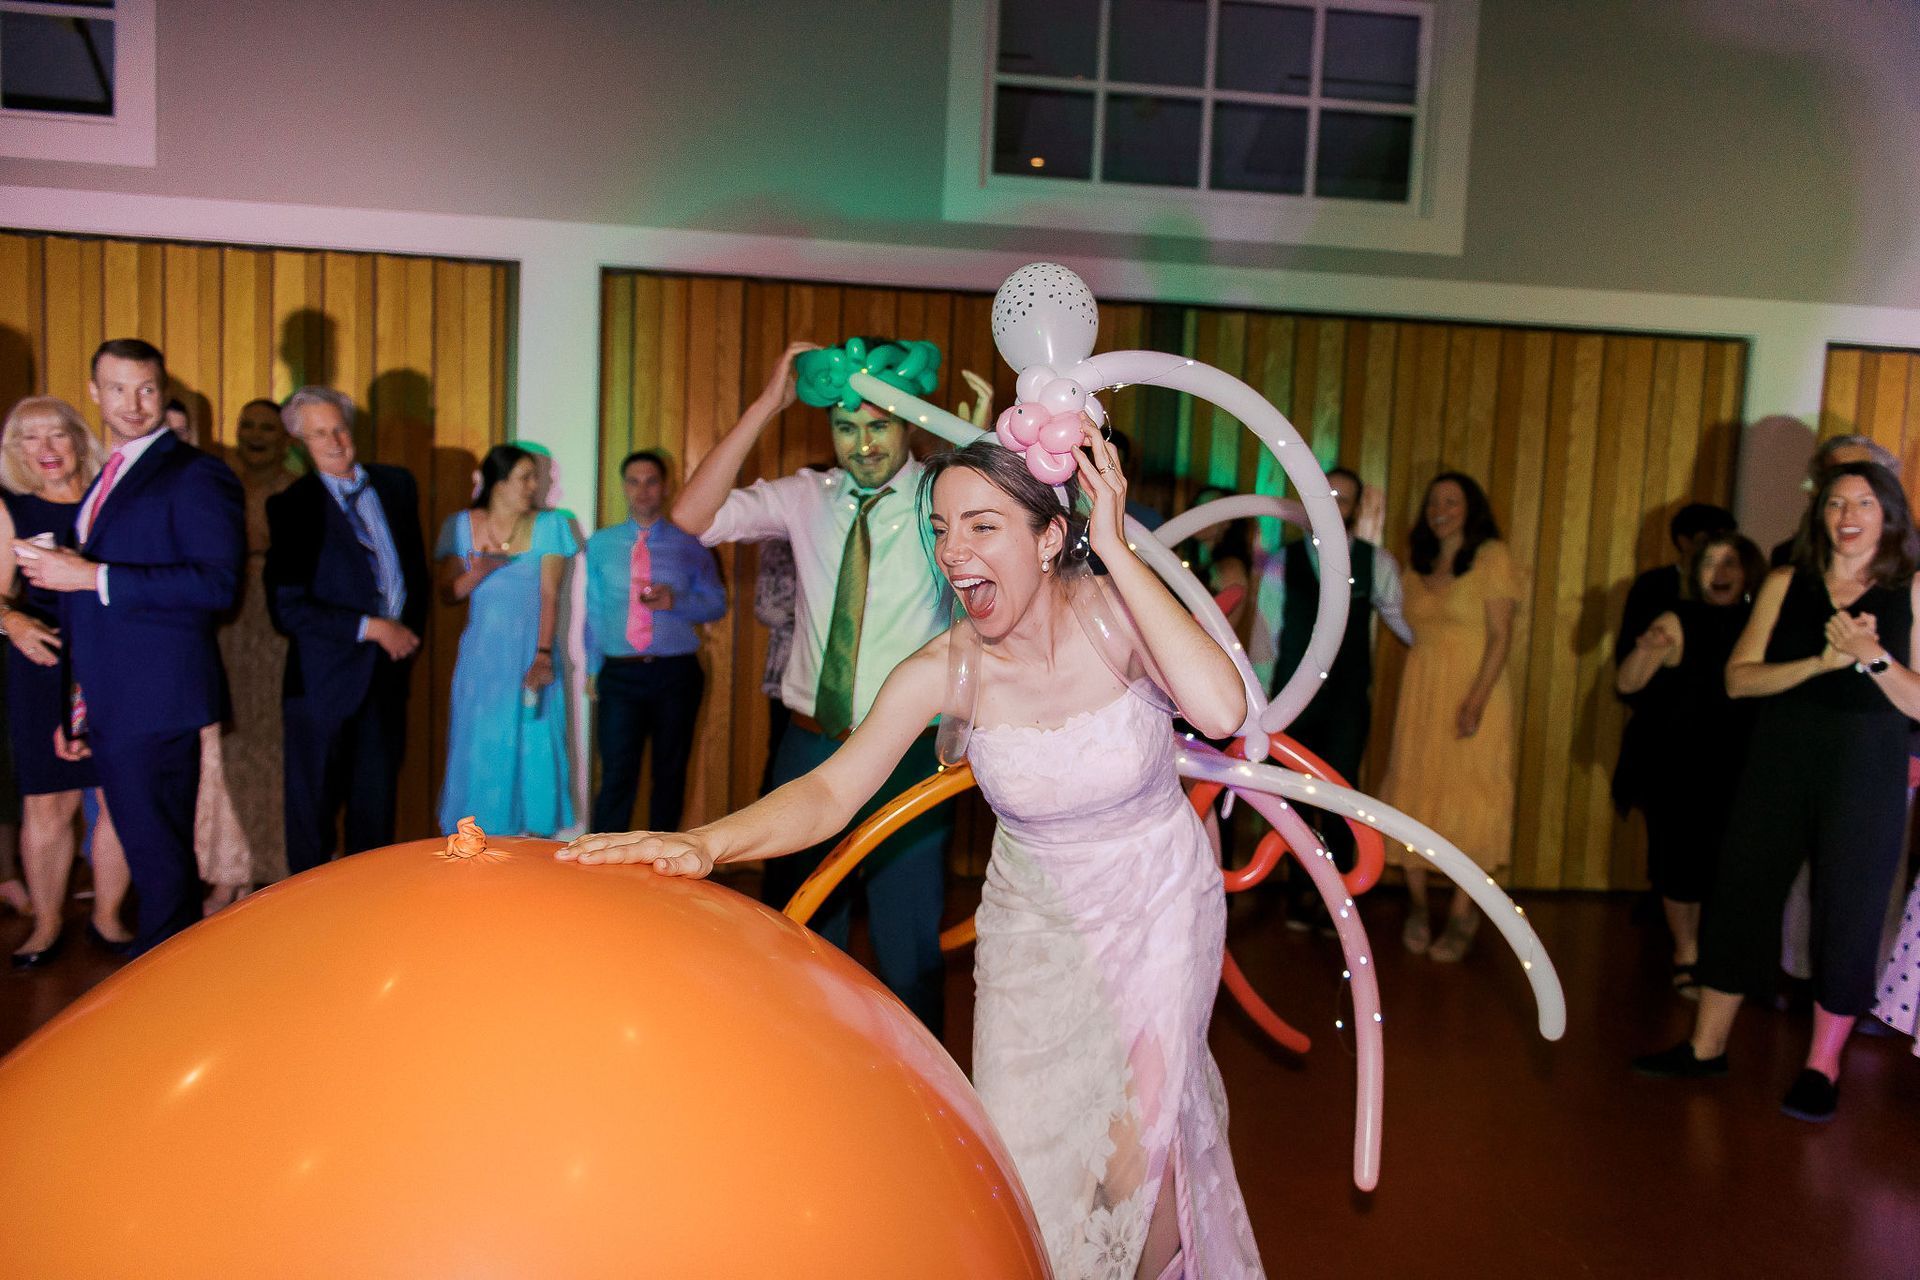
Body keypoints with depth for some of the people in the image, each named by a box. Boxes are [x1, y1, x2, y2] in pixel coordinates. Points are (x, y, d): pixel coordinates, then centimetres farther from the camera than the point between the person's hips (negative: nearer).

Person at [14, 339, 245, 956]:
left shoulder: (195, 475, -7)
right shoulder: (104, 481, 20)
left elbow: (218, 582, -20)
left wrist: (93, 577, -19)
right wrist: (76, 706, 23)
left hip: (155, 704, -8)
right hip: (106, 709, 8)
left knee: (160, 861, -2)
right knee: (147, 855, 14)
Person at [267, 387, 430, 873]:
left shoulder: (397, 484, 8)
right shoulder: (291, 505, -7)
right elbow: (287, 608, -13)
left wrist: (410, 635, 5)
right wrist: (372, 628, -14)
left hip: (389, 668, 4)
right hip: (324, 679, -4)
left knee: (377, 805, 12)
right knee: (314, 804, 5)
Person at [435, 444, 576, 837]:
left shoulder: (548, 526, 2)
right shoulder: (461, 526, 4)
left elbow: (549, 594, -5)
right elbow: (447, 593, 4)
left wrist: (543, 653, -15)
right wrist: (477, 574, -16)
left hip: (530, 653, 0)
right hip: (481, 657, 0)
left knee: (532, 746, 2)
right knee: (479, 748, 3)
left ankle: (529, 832, 14)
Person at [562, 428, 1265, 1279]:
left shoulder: (1120, 612, -22)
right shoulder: (944, 671, -19)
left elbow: (1219, 710, -41)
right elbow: (830, 791, -25)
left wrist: (1115, 549, -36)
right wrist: (705, 844, -43)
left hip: (1158, 904, -1)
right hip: (1034, 916, 2)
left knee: (1136, 1135, 4)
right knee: (1025, 1136, 4)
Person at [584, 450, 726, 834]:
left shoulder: (689, 544, 5)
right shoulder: (600, 544, 10)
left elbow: (717, 604, 5)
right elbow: (593, 609, 12)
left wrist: (675, 602, -13)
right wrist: (593, 667, 5)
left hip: (677, 673, 0)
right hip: (620, 673, 0)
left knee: (670, 773, 9)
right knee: (617, 775, -7)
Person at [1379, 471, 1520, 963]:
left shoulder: (1491, 557, -5)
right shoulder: (1418, 561, 12)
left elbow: (1500, 635, -12)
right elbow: (1410, 629, 13)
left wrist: (1476, 700, -19)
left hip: (1473, 690, -5)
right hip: (1420, 690, 5)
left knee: (1467, 798, -2)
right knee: (1412, 794, 4)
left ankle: (1462, 915, 8)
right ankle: (1417, 906, 17)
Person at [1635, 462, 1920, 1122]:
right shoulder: (1786, 584, 5)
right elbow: (1738, 677, -2)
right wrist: (1819, 662, -16)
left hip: (1867, 774, -2)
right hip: (1779, 763, 2)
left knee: (1847, 913, 3)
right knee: (1742, 895, 6)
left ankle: (1821, 1068, 18)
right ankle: (1706, 1046, 18)